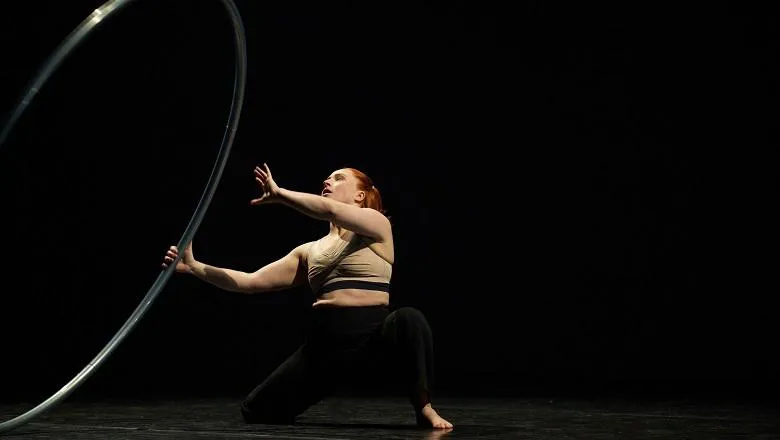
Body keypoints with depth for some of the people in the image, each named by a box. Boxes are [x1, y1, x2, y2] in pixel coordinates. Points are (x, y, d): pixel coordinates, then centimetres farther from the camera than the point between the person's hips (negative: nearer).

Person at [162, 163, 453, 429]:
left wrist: (279, 194, -4)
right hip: (325, 341, 6)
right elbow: (250, 282, 17)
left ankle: (423, 407, -20)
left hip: (374, 333, -6)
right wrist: (194, 267, 9)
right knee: (256, 411, 0)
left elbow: (329, 210, -16)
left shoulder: (376, 224, 4)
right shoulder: (309, 251, 20)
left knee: (407, 320, -40)